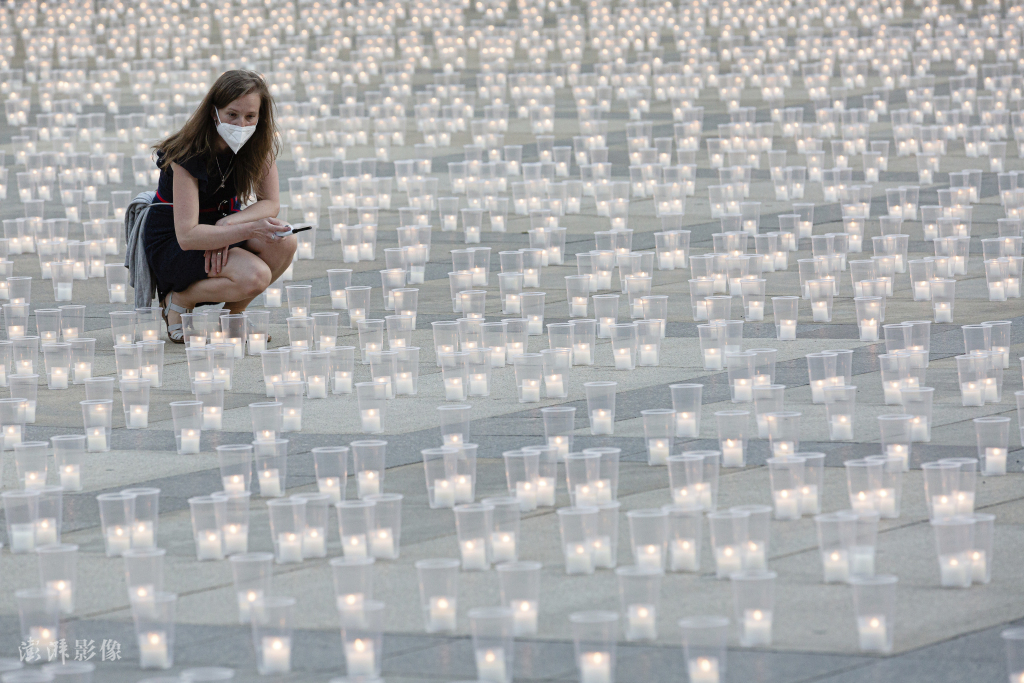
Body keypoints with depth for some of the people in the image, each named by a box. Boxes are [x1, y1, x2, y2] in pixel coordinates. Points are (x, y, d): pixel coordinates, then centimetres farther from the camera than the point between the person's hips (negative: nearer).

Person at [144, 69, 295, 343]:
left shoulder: (259, 144, -9)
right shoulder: (190, 155, -27)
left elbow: (270, 203, -5)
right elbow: (187, 236, -30)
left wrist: (228, 224, -24)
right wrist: (248, 229, -40)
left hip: (220, 224, 7)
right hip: (171, 244, -6)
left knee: (284, 243, -24)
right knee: (254, 276, -31)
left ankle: (232, 312, 0)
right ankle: (179, 300, -5)